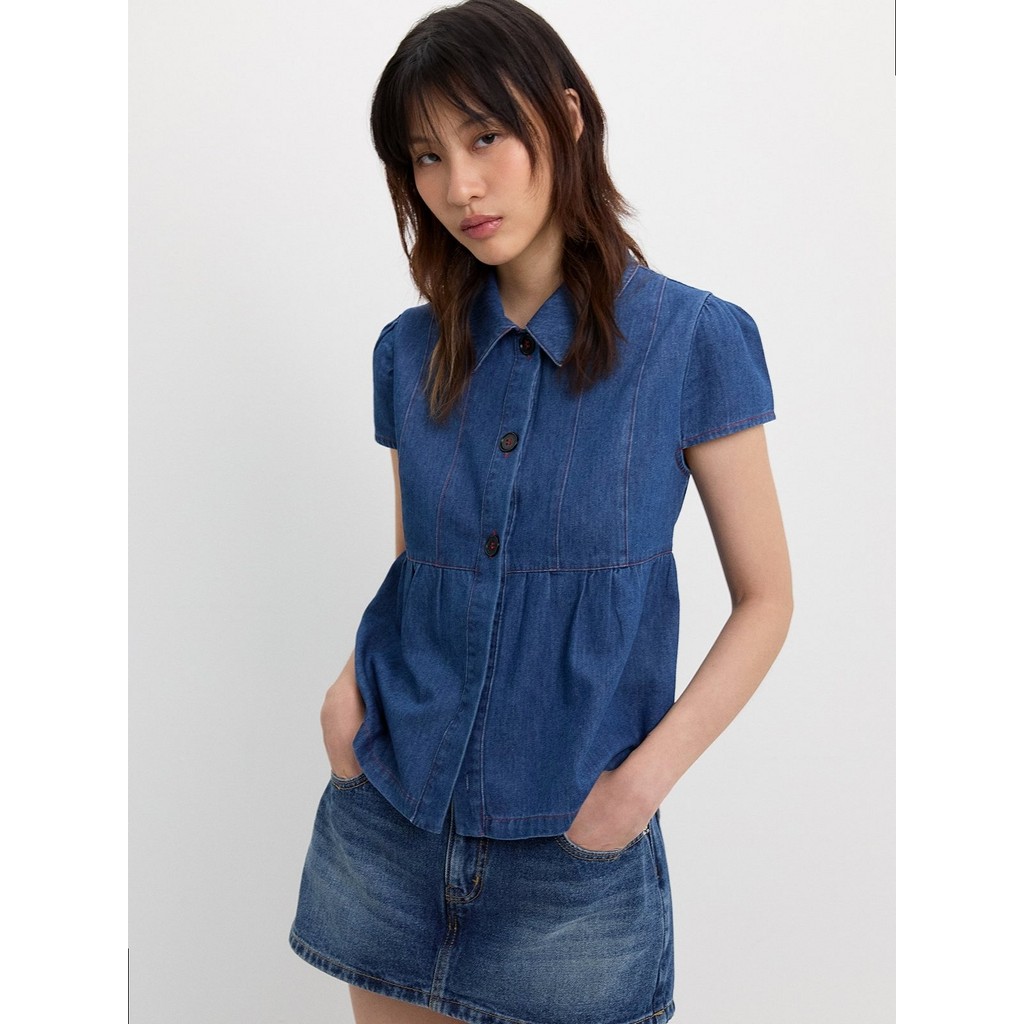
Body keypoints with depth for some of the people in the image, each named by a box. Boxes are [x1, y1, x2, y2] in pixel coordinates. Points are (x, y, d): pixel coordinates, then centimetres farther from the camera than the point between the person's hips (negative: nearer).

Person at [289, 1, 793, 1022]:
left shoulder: (690, 340, -9)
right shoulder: (411, 351, 3)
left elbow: (764, 599, -5)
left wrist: (643, 778, -15)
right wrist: (350, 679, -6)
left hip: (573, 857, -3)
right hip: (385, 825, 4)